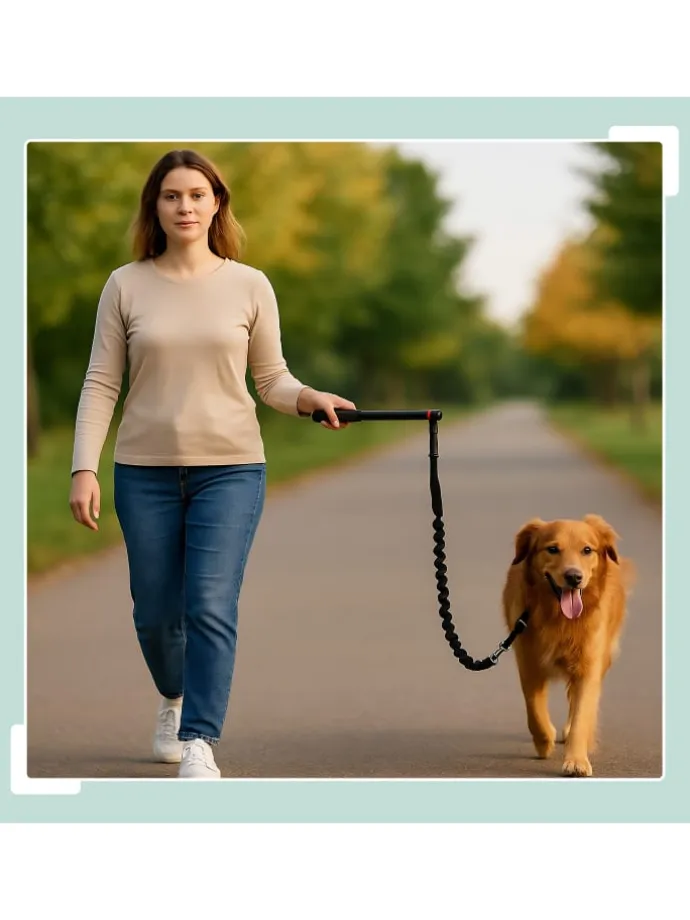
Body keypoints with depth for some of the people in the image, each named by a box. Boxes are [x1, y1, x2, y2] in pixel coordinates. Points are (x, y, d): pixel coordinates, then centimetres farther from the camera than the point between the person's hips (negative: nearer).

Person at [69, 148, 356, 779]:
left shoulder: (249, 286, 2)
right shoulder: (126, 285, 2)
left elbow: (271, 378, 7)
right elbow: (101, 385, 1)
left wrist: (308, 397, -15)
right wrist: (85, 468, -7)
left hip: (229, 469, -1)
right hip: (146, 471, 1)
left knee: (211, 607, -13)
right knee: (155, 612, 10)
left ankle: (199, 744, -10)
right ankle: (175, 698, 41)